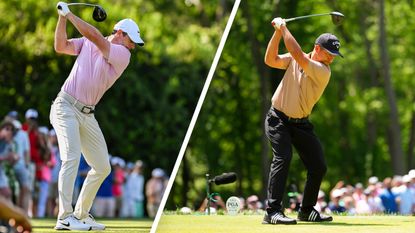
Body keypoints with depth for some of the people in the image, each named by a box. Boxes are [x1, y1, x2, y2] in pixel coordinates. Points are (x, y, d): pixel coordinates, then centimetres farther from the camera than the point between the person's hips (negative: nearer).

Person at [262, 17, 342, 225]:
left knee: (319, 166, 0)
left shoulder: (323, 71, -12)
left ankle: (307, 210, 20)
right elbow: (270, 60, -11)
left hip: (301, 124, 2)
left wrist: (284, 28, -20)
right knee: (283, 158, -22)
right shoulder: (293, 60, -2)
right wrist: (278, 32, -17)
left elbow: (298, 55, -26)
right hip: (278, 119, -2)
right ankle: (272, 211, -26)